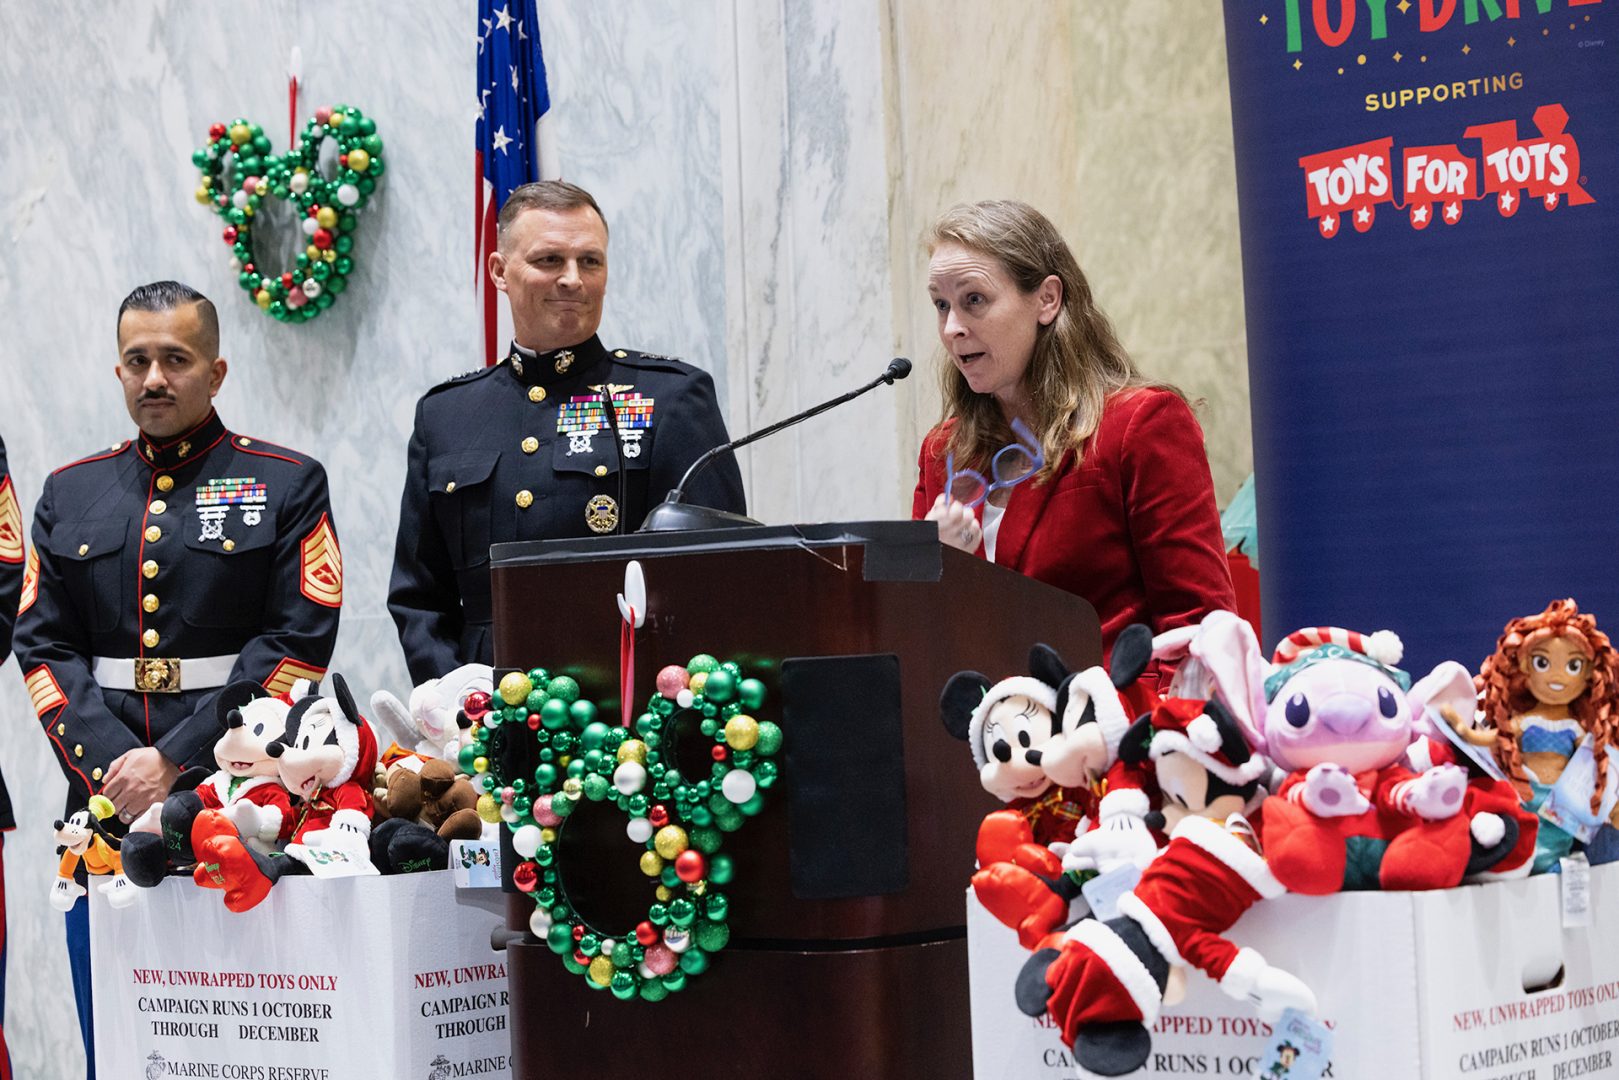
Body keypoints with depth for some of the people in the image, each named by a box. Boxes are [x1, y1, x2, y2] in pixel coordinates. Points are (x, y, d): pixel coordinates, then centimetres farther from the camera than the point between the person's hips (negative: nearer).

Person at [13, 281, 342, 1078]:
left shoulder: (287, 485, 3)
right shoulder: (71, 493, 15)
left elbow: (300, 644, -6)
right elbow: (44, 646, 8)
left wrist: (177, 760, -13)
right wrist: (111, 768, -9)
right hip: (106, 796, 3)